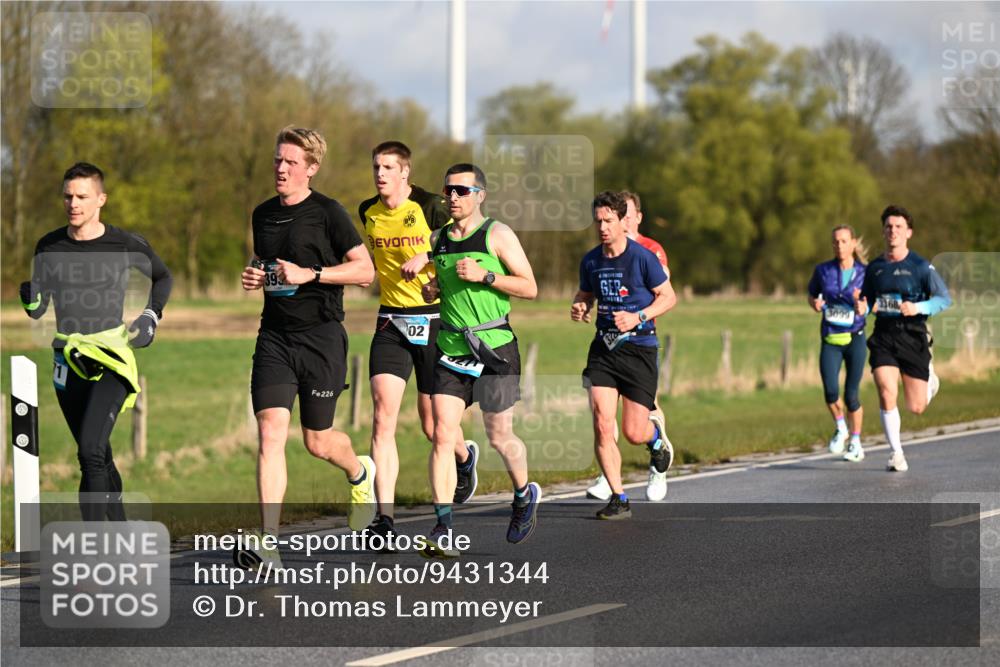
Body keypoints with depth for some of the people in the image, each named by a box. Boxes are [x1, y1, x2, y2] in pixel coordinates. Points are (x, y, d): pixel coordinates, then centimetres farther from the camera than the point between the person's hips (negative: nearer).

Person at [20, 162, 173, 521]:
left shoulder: (127, 245, -3)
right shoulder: (49, 247, 4)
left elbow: (163, 277, 17)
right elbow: (37, 309, 8)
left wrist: (152, 314, 3)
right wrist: (28, 297, -14)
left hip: (111, 357, -4)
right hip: (68, 363, 4)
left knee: (91, 452, -21)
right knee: (99, 458, 11)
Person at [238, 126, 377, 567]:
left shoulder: (328, 213, -6)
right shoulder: (263, 214, 12)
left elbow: (365, 270, -8)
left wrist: (309, 274, -17)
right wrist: (255, 276, 5)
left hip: (321, 335, -4)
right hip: (275, 335, 4)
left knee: (318, 441, 6)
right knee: (270, 431, -11)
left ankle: (360, 474, 43)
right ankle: (268, 542, -15)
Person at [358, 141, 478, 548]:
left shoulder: (428, 207, -10)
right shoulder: (368, 212, 6)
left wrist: (425, 258, -16)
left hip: (432, 320, -3)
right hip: (390, 321, 3)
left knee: (432, 424, 6)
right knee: (383, 415, -13)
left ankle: (465, 456, 43)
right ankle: (385, 515, -15)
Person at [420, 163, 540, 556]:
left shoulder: (497, 235, -3)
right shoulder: (440, 239, 12)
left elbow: (529, 288, -5)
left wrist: (484, 275, -17)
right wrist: (431, 291, 3)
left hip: (494, 347, -4)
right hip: (450, 348, 4)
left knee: (499, 437, 6)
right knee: (442, 436, -9)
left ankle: (525, 494, 37)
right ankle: (443, 530, -12)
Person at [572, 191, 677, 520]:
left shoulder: (642, 257, -8)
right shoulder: (590, 260, 6)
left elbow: (668, 296, -2)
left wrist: (638, 317, -16)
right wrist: (578, 308, -1)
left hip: (638, 348, -4)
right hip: (603, 347, 4)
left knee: (634, 432, -3)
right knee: (602, 425, -11)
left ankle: (659, 444, 35)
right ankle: (618, 499, -2)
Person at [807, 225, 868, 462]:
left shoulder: (865, 273, -3)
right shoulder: (823, 271, 1)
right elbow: (812, 294, 17)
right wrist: (815, 304, -5)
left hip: (855, 338, -1)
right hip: (830, 339, 1)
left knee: (851, 394, -1)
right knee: (830, 391, -15)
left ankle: (856, 443, 19)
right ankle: (840, 427, 14)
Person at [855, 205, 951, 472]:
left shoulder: (920, 266, -5)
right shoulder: (874, 268, 8)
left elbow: (944, 298, -8)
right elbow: (866, 301, 18)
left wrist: (918, 308, -25)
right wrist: (861, 308, -6)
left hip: (913, 337, -2)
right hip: (883, 337, 2)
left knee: (916, 408, 3)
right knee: (887, 395, -18)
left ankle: (929, 379, 40)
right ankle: (897, 454, -4)